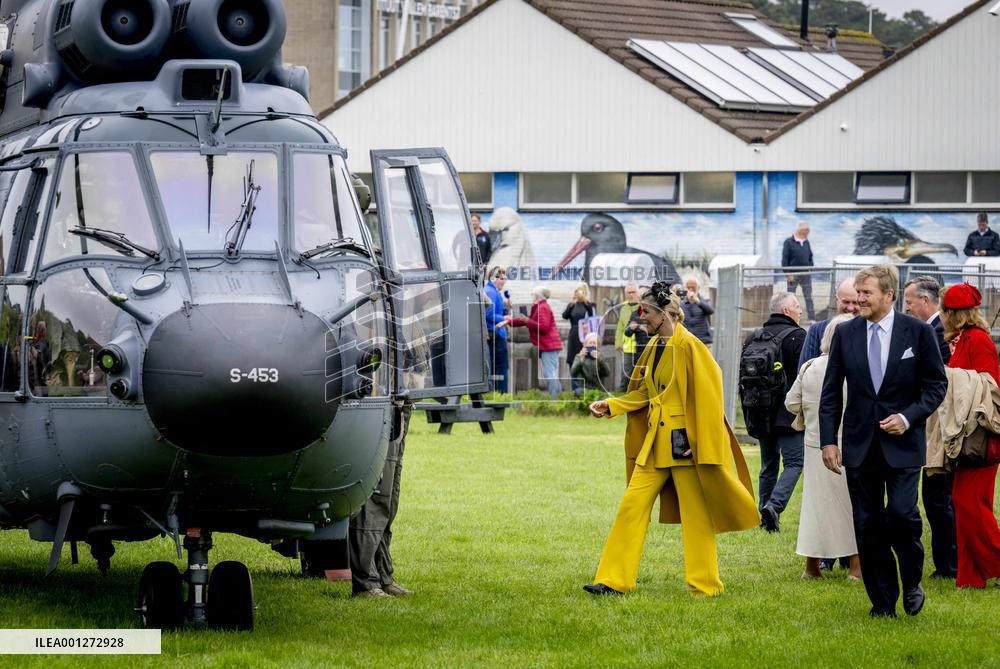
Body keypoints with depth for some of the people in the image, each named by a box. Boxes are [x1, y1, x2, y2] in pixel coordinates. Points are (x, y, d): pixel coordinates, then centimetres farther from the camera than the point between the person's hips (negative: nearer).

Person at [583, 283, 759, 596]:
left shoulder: (689, 347, -14)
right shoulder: (653, 348, 11)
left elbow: (707, 397, -16)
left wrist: (700, 445, -18)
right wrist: (610, 405, 9)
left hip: (684, 441, -8)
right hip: (655, 442, 8)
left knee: (695, 515, 1)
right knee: (632, 506, 4)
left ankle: (705, 585, 10)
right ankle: (614, 579, 7)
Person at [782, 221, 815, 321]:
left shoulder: (806, 242, 9)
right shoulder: (789, 242, -7)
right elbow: (785, 259, -8)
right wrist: (788, 274, -14)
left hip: (806, 274, 5)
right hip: (793, 275, -5)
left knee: (809, 298, 4)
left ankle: (812, 319, 6)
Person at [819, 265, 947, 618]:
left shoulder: (918, 332, -2)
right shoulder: (845, 334, 4)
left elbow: (936, 385, 2)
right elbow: (831, 392, 7)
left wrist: (908, 417, -12)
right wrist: (828, 440, 0)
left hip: (902, 443, -3)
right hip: (860, 443, 3)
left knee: (902, 514, -15)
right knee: (868, 525, 3)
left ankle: (912, 584, 9)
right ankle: (883, 602, 12)